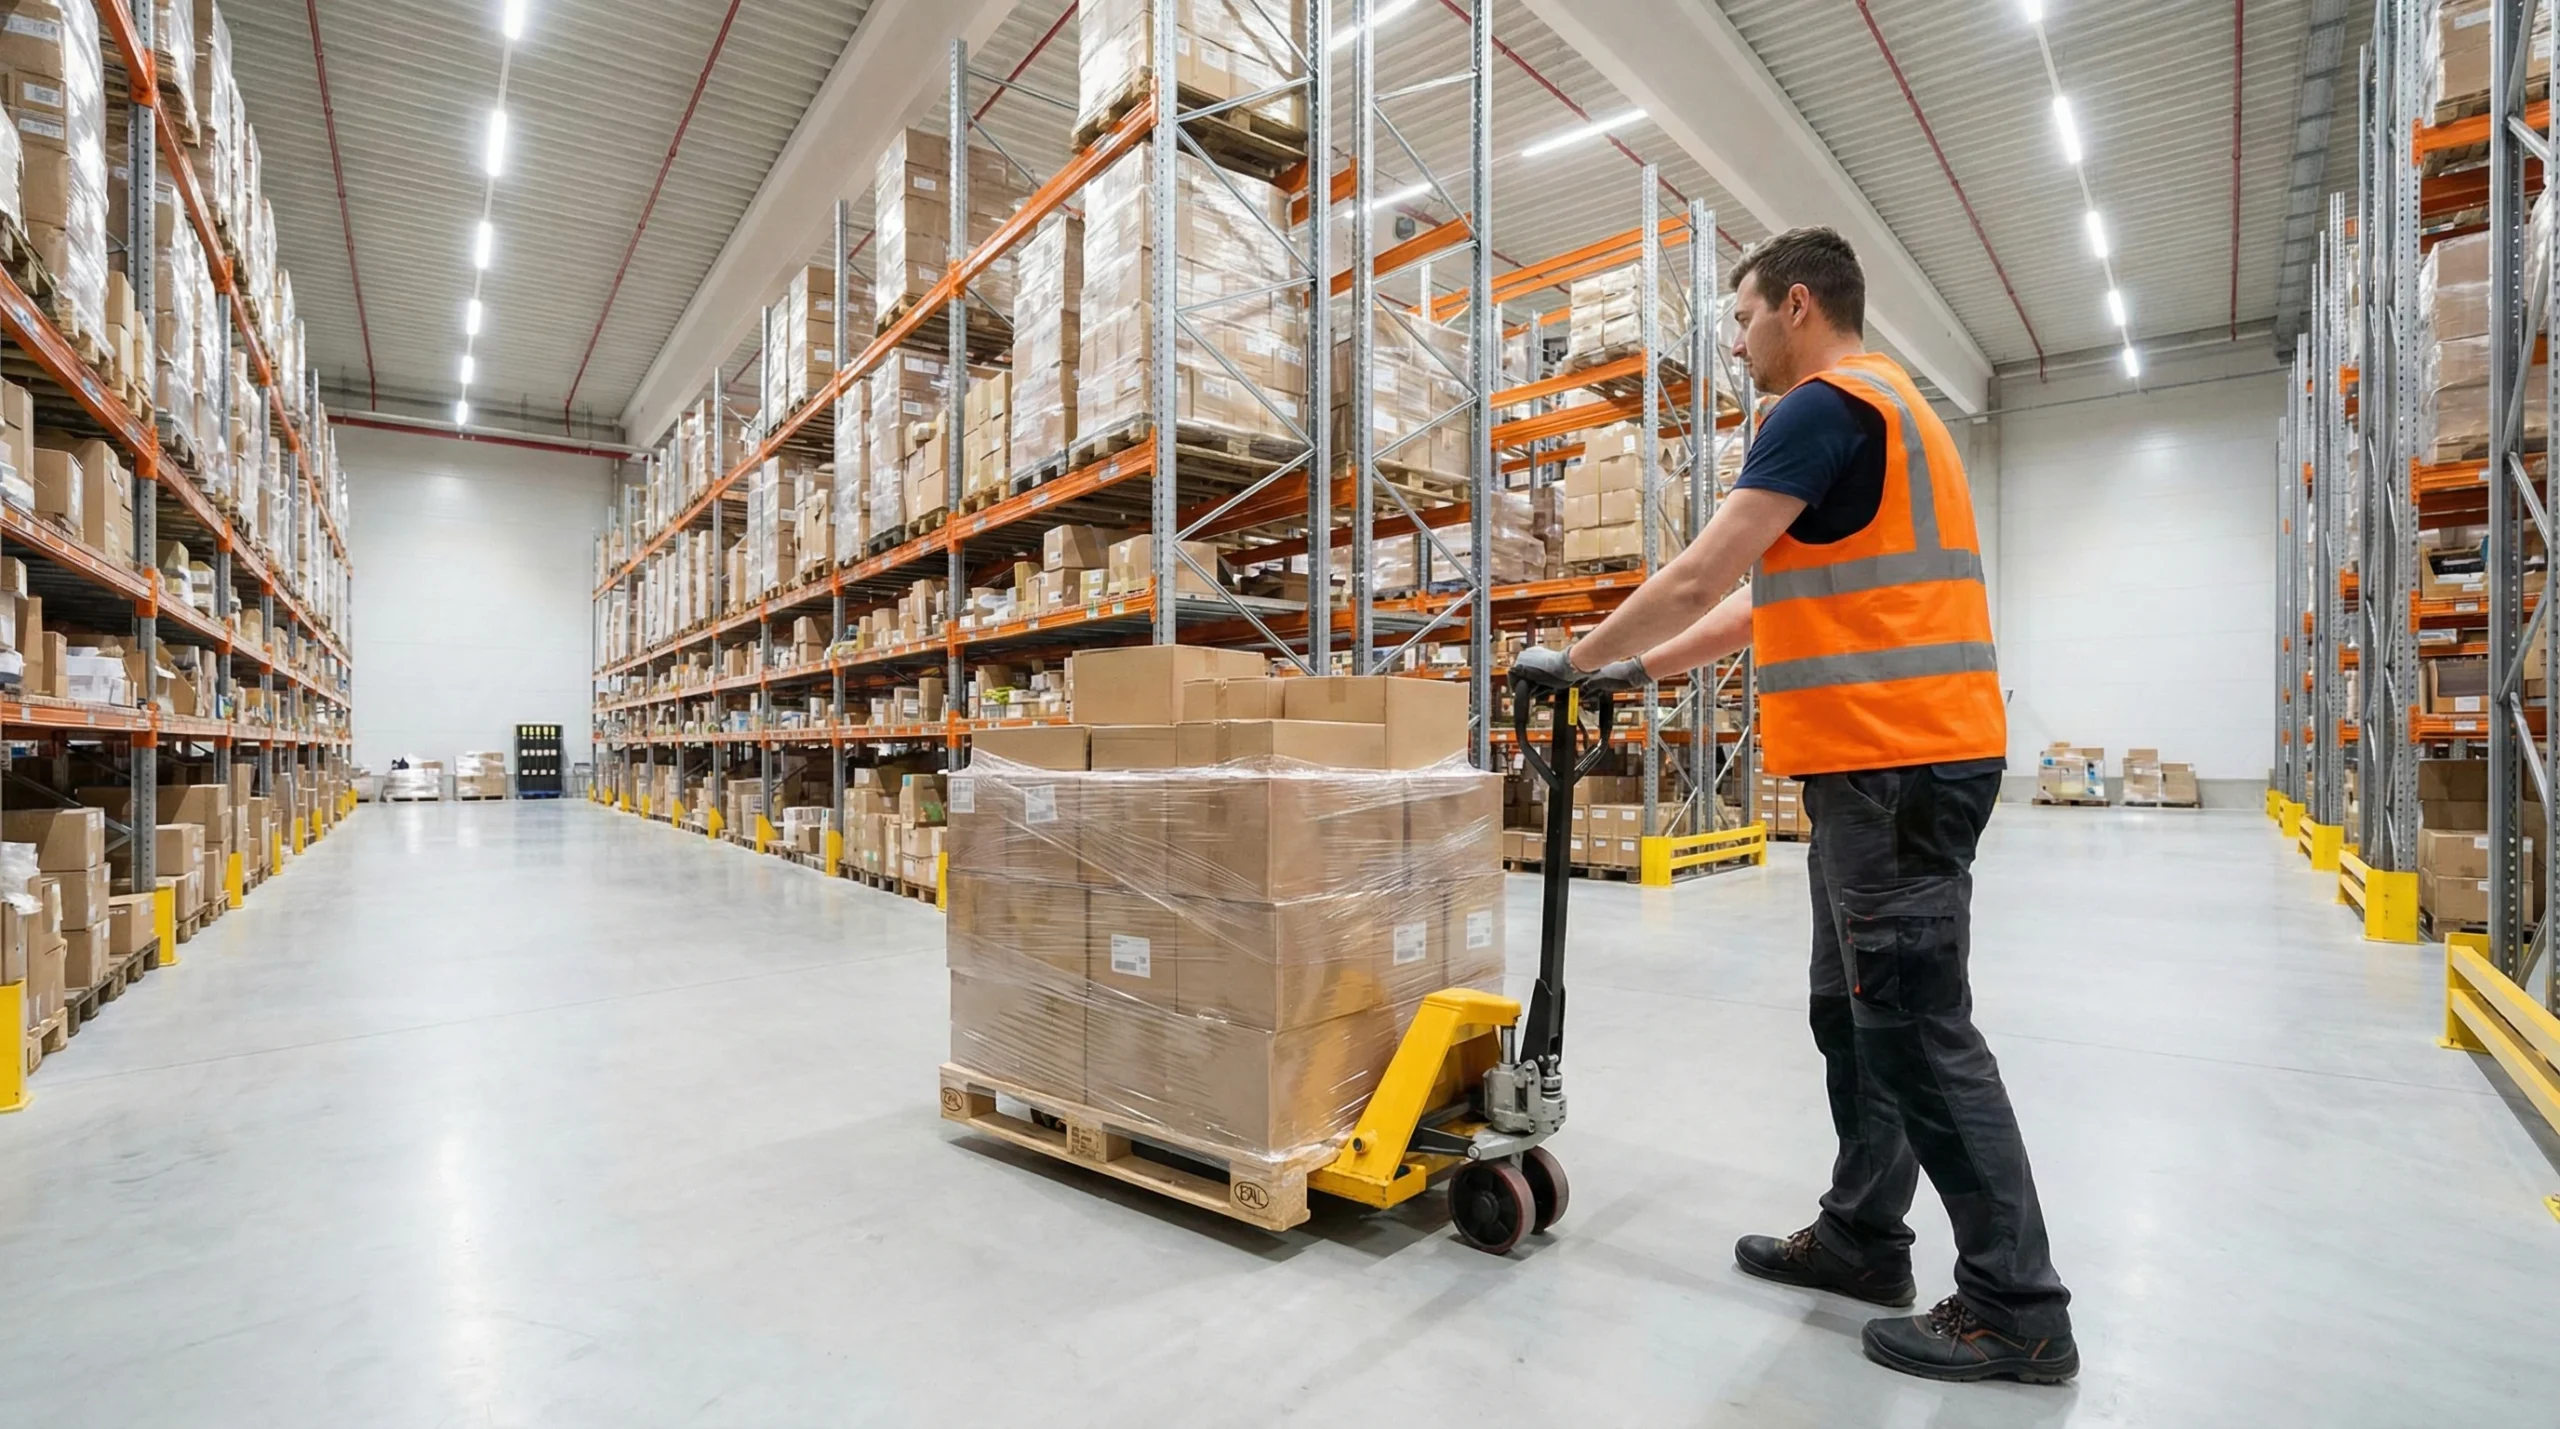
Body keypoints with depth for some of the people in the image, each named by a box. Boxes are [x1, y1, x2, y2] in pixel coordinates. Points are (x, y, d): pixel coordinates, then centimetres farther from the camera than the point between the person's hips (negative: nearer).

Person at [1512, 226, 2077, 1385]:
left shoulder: (1826, 406, -10)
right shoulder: (1880, 409, 23)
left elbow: (1700, 579, -16)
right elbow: (1769, 597, 23)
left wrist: (1575, 661, -3)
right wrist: (1637, 670, 21)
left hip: (1895, 761, -10)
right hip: (1893, 758, 10)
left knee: (1917, 1030, -3)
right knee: (1854, 1013, 15)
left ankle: (2017, 1307, 10)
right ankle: (1861, 1237, 27)